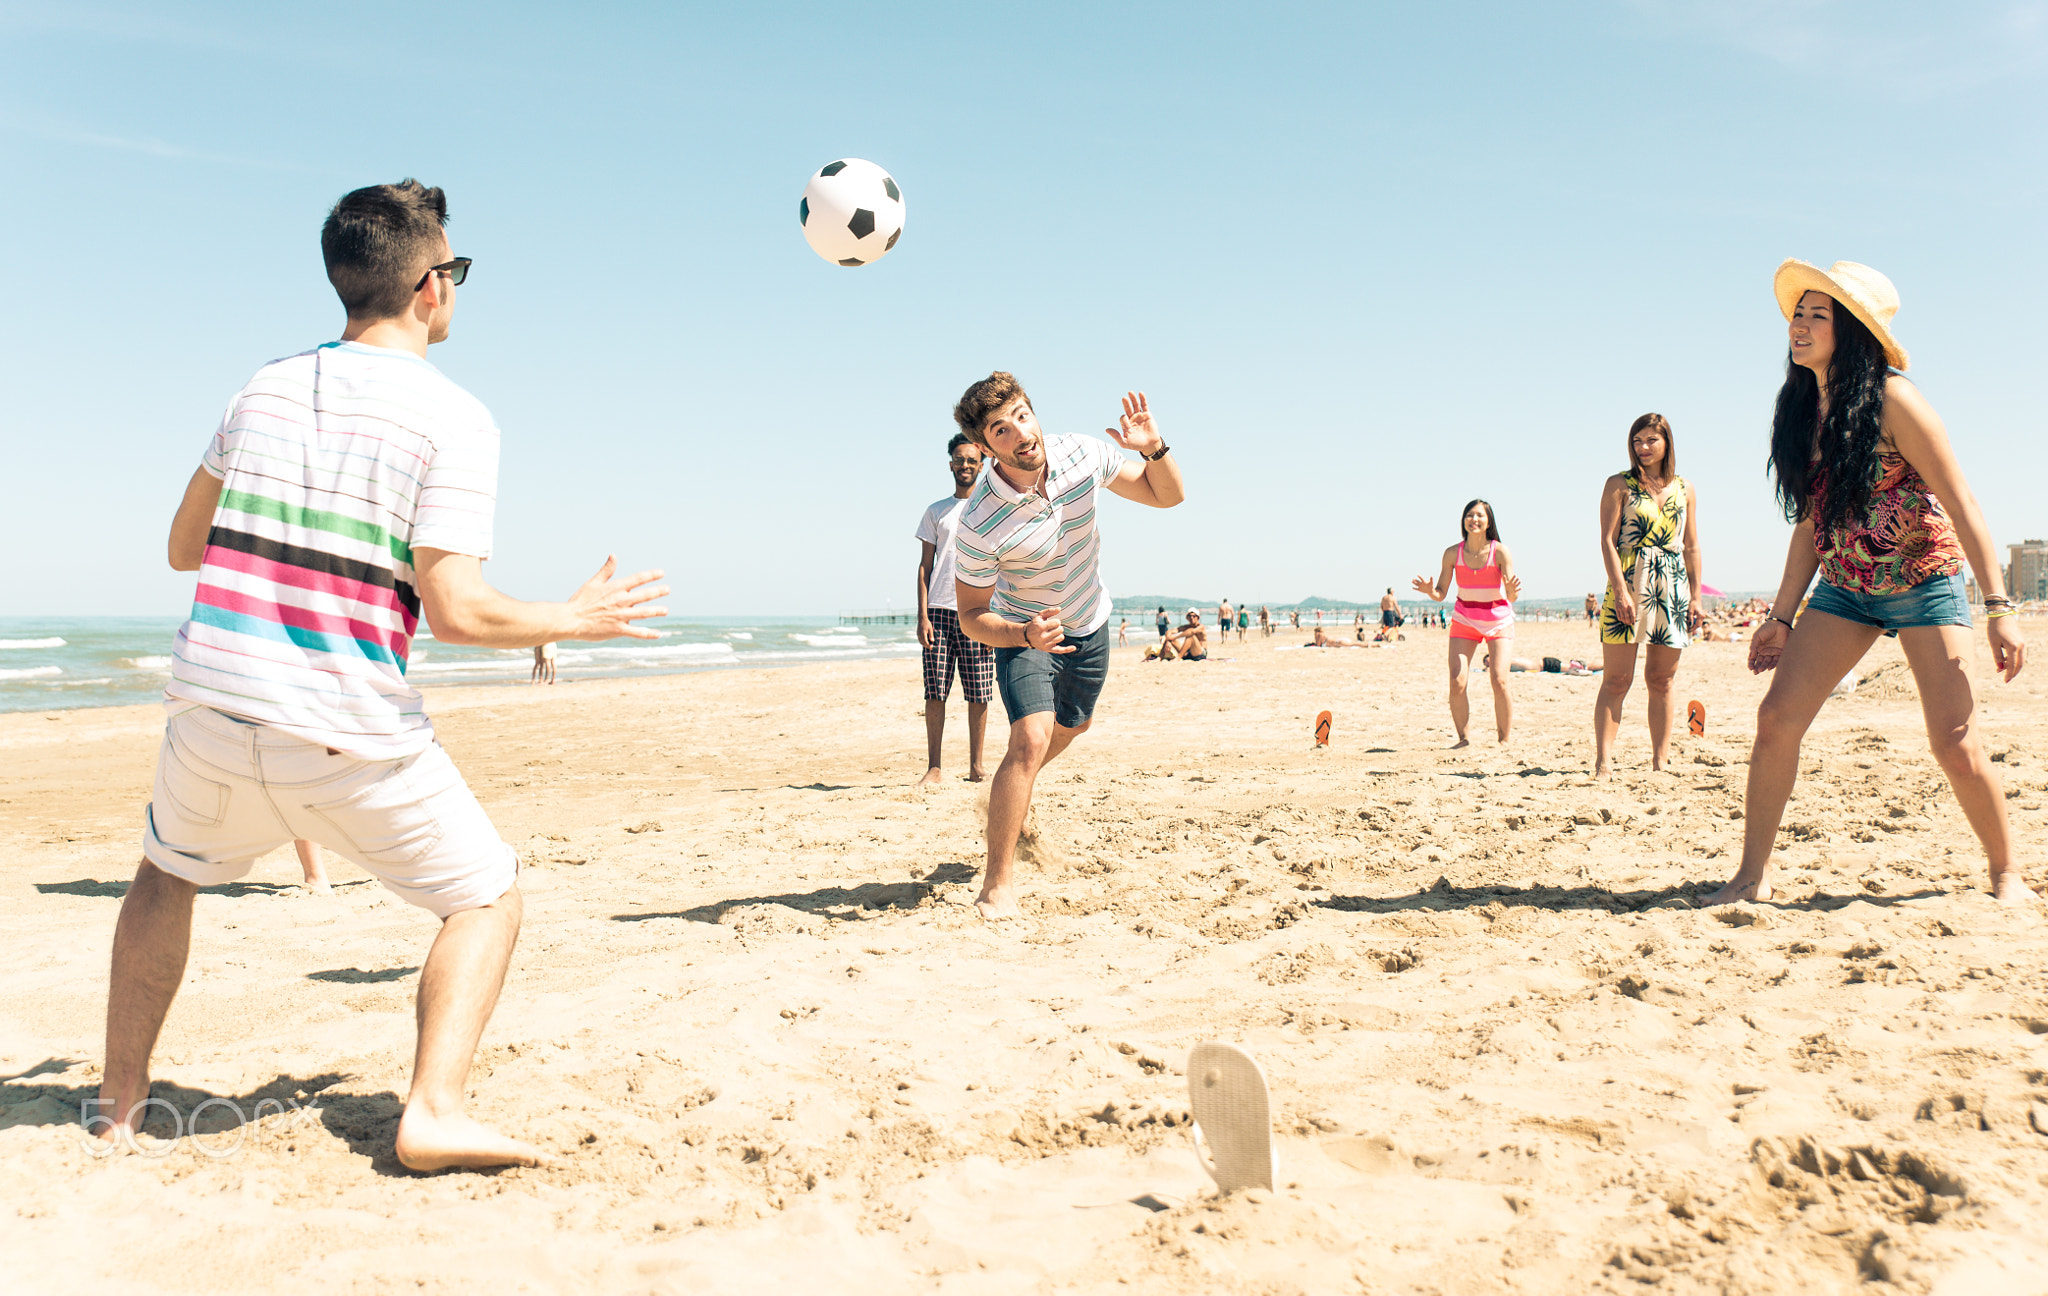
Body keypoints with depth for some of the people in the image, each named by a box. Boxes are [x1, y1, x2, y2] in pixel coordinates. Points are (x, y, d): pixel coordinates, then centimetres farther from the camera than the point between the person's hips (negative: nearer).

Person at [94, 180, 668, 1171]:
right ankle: (434, 1110, -5)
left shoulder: (264, 387, 8)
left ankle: (119, 1103, 35)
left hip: (214, 708, 5)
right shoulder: (453, 419, -8)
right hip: (350, 741, -5)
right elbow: (457, 612, -15)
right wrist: (576, 620, -1)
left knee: (165, 874, 32)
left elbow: (183, 547, 16)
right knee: (487, 898, 12)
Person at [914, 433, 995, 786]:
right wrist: (922, 617, 0)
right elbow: (925, 566, 11)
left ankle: (976, 766, 9)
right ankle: (934, 767, 3)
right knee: (935, 693, -3)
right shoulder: (936, 511, 14)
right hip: (939, 611, 1)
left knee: (978, 694, -1)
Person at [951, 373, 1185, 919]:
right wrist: (1025, 634, -41)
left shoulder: (1081, 455, -22)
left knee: (1072, 725, 27)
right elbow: (972, 617, -22)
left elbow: (1167, 494, -8)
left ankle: (1011, 794, 58)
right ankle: (997, 888, -16)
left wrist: (1154, 448, -29)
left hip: (1089, 623, 6)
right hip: (1024, 629, -5)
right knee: (1031, 739, -26)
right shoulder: (979, 525, -33)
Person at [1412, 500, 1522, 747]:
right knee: (1457, 682, -11)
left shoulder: (1500, 552, -17)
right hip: (1464, 620, 2)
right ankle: (1463, 739, 5)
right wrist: (1429, 591, -27)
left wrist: (1512, 591, -42)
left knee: (1499, 682, -16)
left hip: (1499, 621, -2)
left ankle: (1505, 741, -3)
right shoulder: (1453, 553, -10)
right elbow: (1441, 594, -5)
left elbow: (1512, 597, -20)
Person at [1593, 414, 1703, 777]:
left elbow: (1692, 548, 14)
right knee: (1616, 680, -6)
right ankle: (1601, 763, -6)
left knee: (1661, 680, 6)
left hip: (1672, 589, 3)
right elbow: (1608, 541, -5)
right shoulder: (1619, 485, 2)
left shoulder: (1685, 489, 13)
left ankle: (1660, 762, 12)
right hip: (1629, 584, -3)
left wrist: (1695, 597, 7)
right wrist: (1621, 591, -15)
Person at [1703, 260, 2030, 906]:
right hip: (1843, 588, 5)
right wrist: (1781, 616, 11)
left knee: (1956, 742, -9)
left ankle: (2007, 874, 15)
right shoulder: (1800, 411, 4)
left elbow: (1961, 503, -14)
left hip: (1924, 581, -5)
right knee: (1776, 717, -8)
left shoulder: (1890, 398, -14)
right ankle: (1752, 876, 0)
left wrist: (1998, 606, -19)